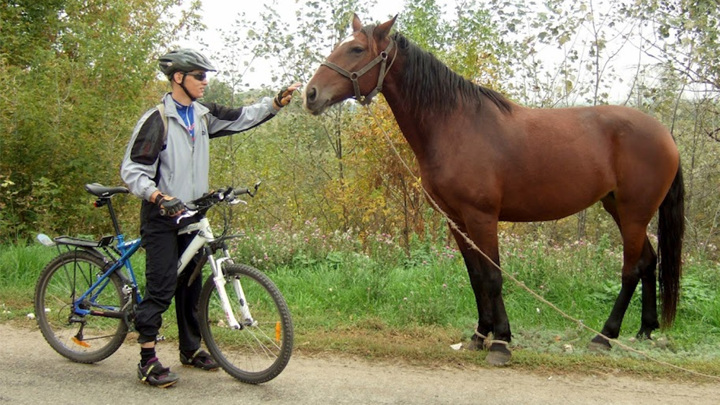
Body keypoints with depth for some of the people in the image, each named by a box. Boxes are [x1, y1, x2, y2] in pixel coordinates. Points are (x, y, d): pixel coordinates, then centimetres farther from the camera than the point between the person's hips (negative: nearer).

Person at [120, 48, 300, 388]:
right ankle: (147, 360, 1)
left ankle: (190, 349, 27)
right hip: (161, 217, -7)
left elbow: (243, 117, 9)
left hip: (192, 213, 7)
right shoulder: (156, 120, -13)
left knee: (191, 284, 14)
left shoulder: (204, 115, 7)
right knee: (161, 286, -7)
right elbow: (132, 170, -14)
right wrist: (157, 197, -29)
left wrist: (278, 101, -5)